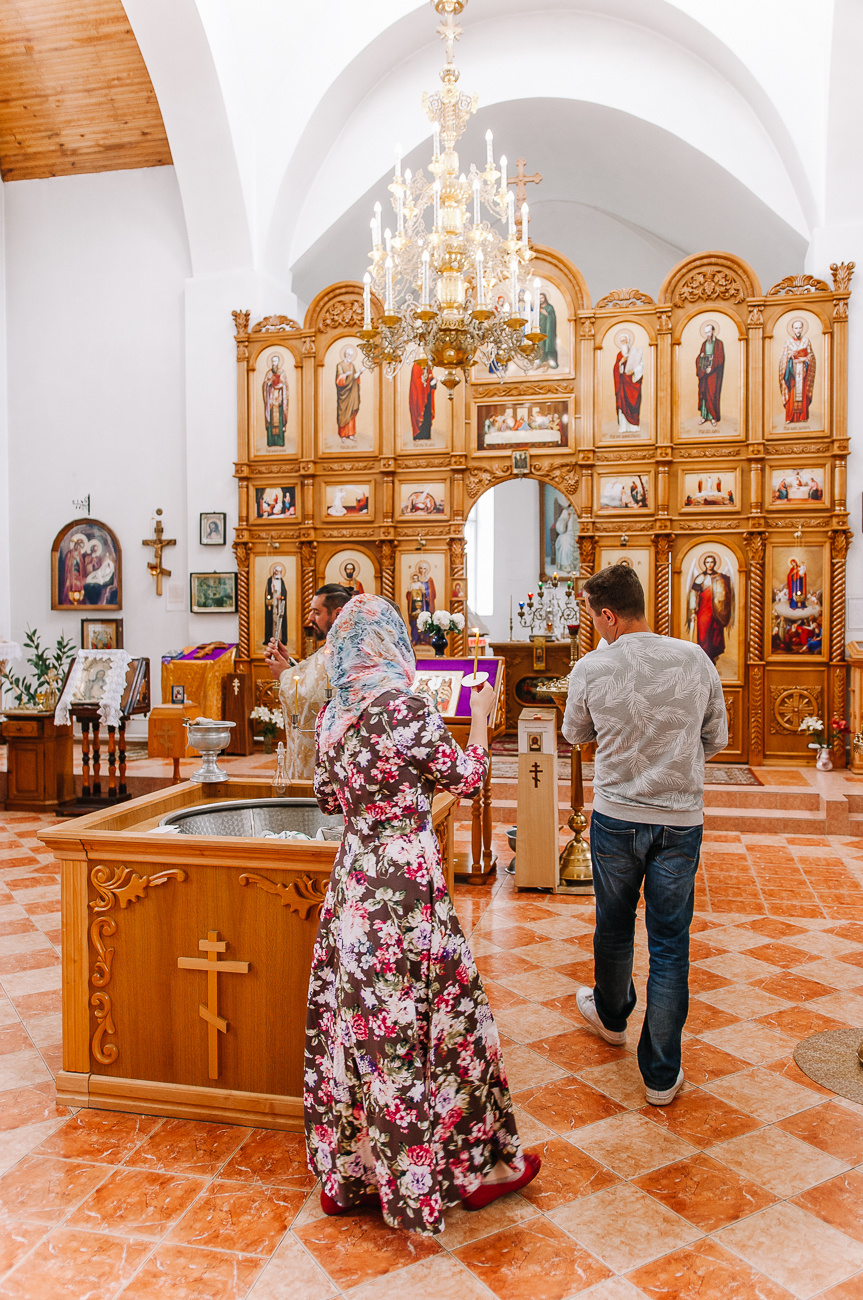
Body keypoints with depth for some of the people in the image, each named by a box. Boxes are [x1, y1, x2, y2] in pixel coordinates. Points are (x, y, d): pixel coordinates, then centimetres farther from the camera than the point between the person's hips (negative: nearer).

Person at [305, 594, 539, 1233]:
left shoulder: (331, 716, 3)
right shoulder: (408, 709, -17)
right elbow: (469, 778, -7)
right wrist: (480, 714, 7)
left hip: (354, 880, 7)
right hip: (408, 883, -7)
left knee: (355, 1019, 16)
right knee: (441, 1017, 9)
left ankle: (348, 1170, 30)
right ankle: (473, 1164, 26)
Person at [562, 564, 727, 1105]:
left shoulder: (592, 669, -11)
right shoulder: (695, 660, -7)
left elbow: (576, 734, 7)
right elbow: (716, 739, 5)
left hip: (616, 817, 0)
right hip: (681, 820, 1)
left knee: (614, 926, 21)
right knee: (671, 944, 9)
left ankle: (611, 1015, 46)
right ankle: (662, 1074, 17)